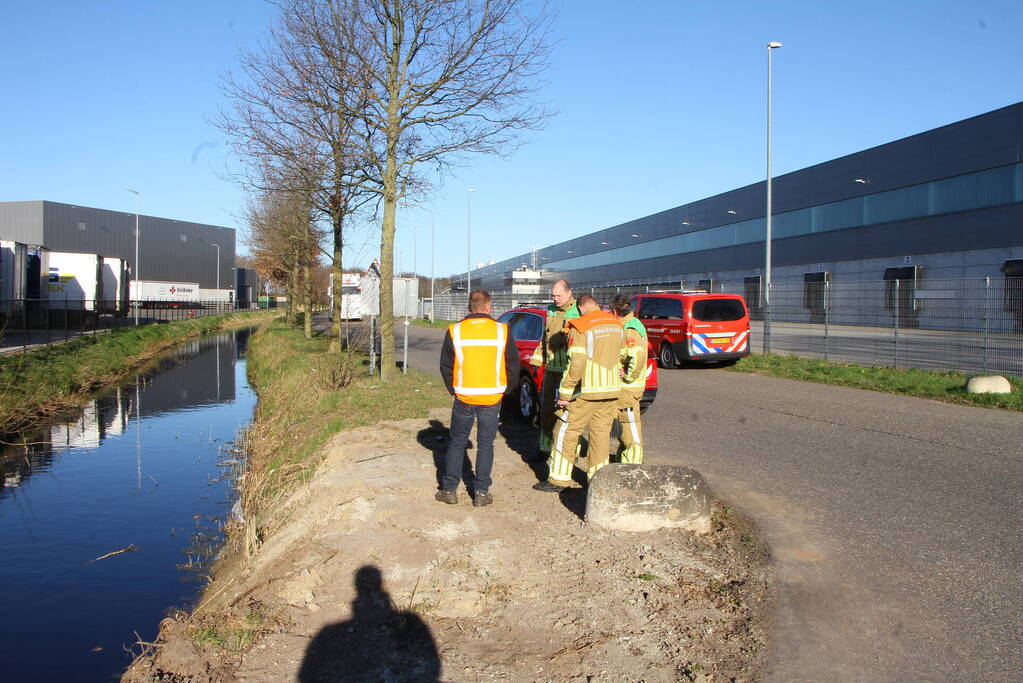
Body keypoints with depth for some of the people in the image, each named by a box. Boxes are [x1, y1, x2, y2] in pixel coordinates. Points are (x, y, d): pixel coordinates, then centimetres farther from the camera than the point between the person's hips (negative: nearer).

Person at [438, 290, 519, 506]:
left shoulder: (455, 331, -4)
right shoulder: (501, 331, -5)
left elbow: (445, 366, 3)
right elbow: (514, 365, 1)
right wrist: (504, 390, 14)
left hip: (463, 398, 0)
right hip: (491, 399, 0)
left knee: (457, 442, 13)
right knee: (485, 444, 9)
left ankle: (449, 490, 16)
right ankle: (481, 492, 11)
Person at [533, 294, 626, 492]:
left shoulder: (580, 328, -13)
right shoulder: (617, 325, 8)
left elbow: (576, 364, -19)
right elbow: (623, 357, 17)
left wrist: (564, 393, -15)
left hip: (586, 391, -6)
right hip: (612, 390, 6)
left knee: (566, 432, 4)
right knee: (601, 433, 14)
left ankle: (559, 478, 7)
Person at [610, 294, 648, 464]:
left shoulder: (630, 331, -21)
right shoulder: (635, 324, 12)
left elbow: (637, 357, -32)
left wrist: (627, 376, -21)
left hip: (628, 387, -10)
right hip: (625, 386, 10)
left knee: (631, 425, -1)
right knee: (624, 424, 21)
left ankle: (633, 462, 8)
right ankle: (624, 458, 34)